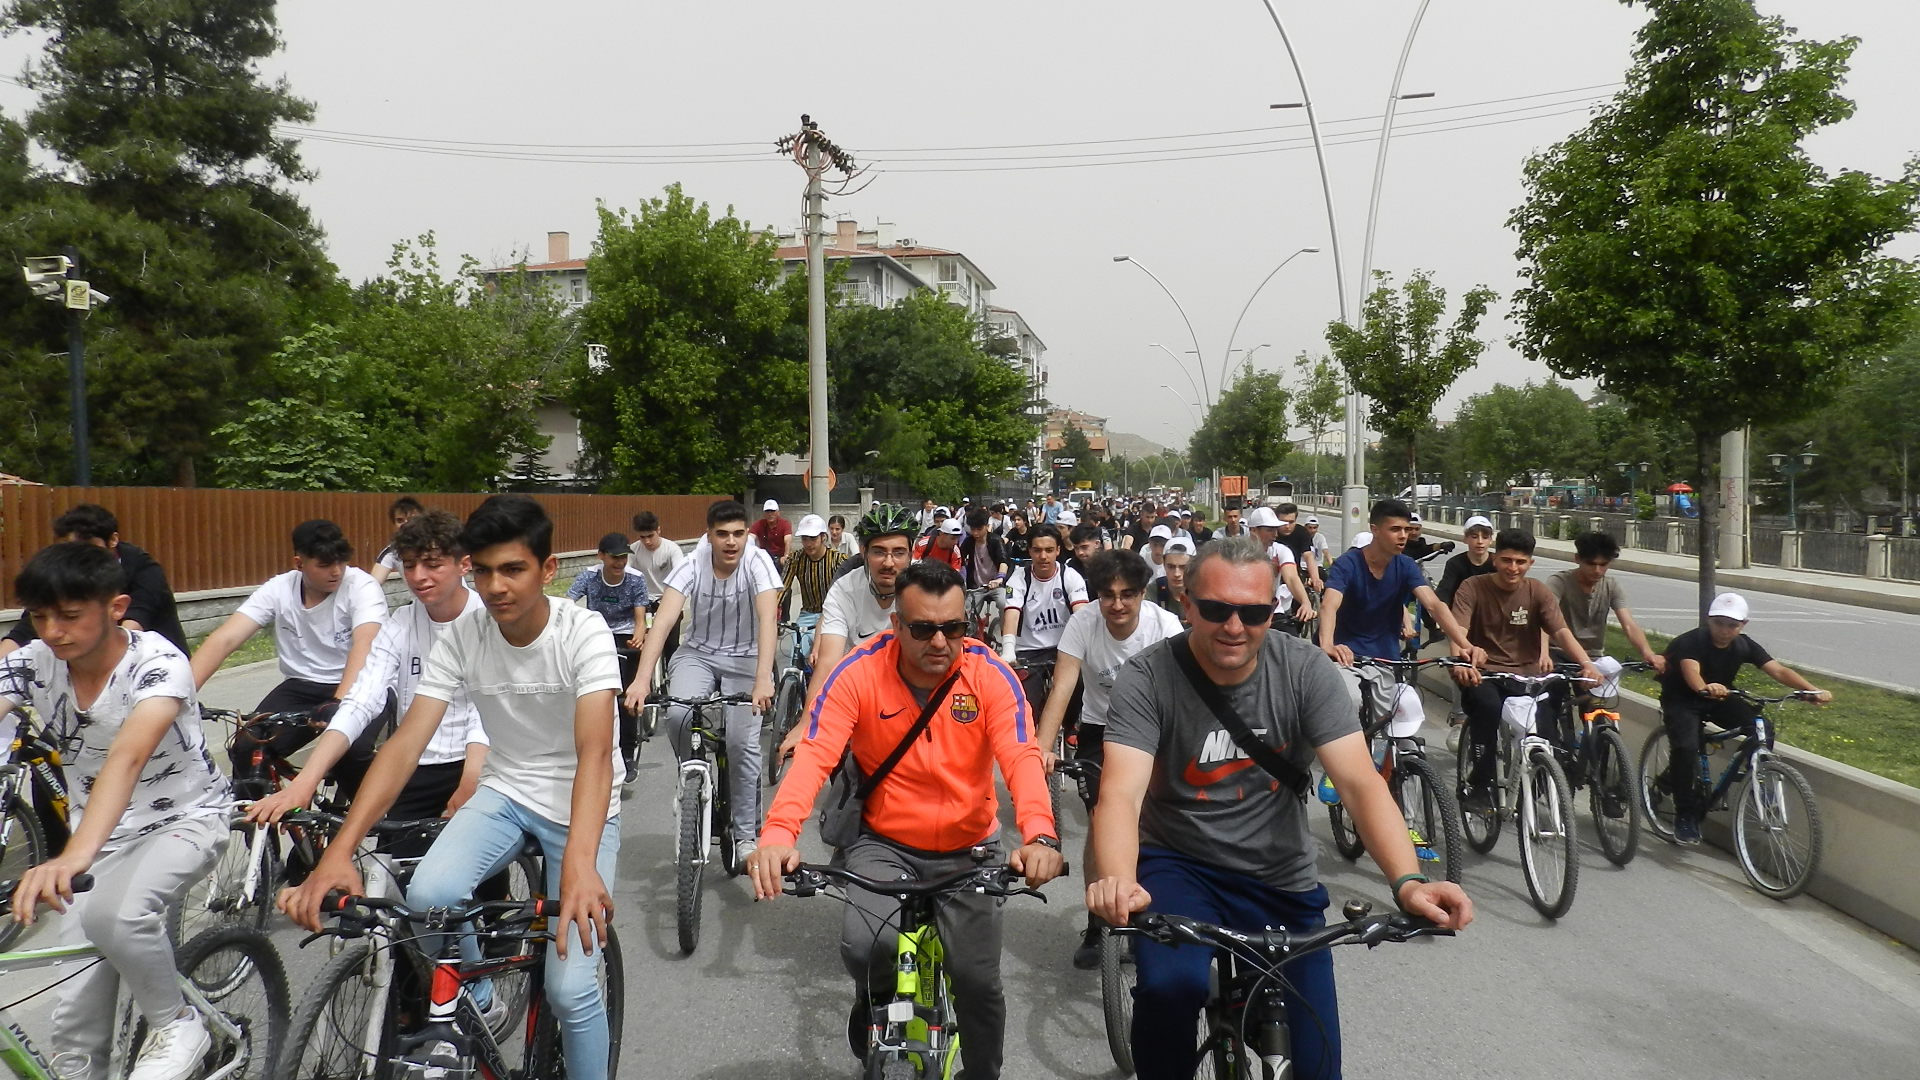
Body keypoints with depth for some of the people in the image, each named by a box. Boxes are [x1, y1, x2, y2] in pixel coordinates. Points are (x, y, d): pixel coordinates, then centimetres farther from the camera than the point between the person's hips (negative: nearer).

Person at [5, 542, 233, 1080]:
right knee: (75, 1021, -3)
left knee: (111, 913, -33)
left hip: (185, 817, -5)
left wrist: (75, 855, -56)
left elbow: (128, 754, -41)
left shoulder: (156, 661, -25)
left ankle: (177, 1026, -8)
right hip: (99, 830, 5)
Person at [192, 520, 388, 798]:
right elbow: (224, 639, -14)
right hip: (302, 687, 4)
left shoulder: (362, 586, -16)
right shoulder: (278, 589, -5)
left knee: (350, 749, -32)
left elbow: (364, 645, -31)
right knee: (246, 752, -19)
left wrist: (340, 704, -47)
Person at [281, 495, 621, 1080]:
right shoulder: (460, 638, -12)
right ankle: (474, 995, 6)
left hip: (582, 807, -3)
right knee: (427, 894, -25)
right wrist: (339, 851, -31)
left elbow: (594, 751, -35)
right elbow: (407, 741, -18)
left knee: (570, 988, -14)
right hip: (507, 792, 4)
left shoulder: (584, 632, -23)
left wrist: (579, 862, -51)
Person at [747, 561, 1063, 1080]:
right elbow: (813, 757, -25)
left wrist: (1040, 835, -45)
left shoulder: (991, 675, -15)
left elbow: (1022, 758, -26)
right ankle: (875, 1003, 13)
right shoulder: (859, 673, -16)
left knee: (978, 980, -4)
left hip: (969, 848, 1)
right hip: (885, 843, 0)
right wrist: (779, 834, -43)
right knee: (865, 947, -25)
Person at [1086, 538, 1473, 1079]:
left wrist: (1407, 881, -36)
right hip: (1178, 866, -2)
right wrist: (1118, 882, -50)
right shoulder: (1146, 680, -18)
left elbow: (1360, 782, -19)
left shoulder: (1307, 672, -12)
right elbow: (1120, 794, -29)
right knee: (1170, 986, -31)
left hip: (1281, 878, 3)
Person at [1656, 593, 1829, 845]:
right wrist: (1705, 688, -66)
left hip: (1718, 699, 5)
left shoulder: (1745, 646, -9)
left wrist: (1812, 689, -34)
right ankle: (1685, 817, -15)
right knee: (1686, 747, -28)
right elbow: (1692, 672, -43)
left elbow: (1778, 670, -18)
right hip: (1681, 701, -5)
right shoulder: (1690, 642, -25)